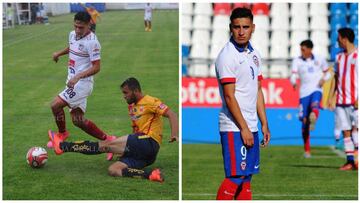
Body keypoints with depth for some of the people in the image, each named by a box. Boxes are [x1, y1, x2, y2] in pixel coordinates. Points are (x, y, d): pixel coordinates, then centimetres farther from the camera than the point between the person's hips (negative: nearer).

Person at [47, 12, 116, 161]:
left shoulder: (92, 42, -19)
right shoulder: (73, 34, 7)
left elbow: (96, 67, -20)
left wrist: (78, 77, -30)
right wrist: (59, 53, 15)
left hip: (82, 83, -9)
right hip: (73, 82, 9)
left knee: (56, 105, -15)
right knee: (78, 120, 8)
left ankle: (62, 133, 10)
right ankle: (108, 140, 16)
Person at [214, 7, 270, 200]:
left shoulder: (254, 54, 13)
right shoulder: (227, 55, -12)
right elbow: (229, 97, -15)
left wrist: (264, 124, 15)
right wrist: (244, 128, -16)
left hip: (250, 127, 8)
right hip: (234, 128, -8)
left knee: (246, 177, 10)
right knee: (234, 177, -12)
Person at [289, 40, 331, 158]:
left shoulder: (320, 59, 7)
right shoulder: (297, 61, 3)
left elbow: (327, 73, 17)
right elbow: (293, 75, -11)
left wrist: (324, 79, -6)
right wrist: (294, 83, -33)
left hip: (316, 90, 1)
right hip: (304, 92, -1)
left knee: (314, 105, -36)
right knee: (304, 121, -1)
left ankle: (313, 117, -63)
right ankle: (307, 150, 9)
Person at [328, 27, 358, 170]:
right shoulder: (339, 57, 15)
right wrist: (331, 96, 12)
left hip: (354, 101, -6)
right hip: (341, 100, 6)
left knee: (355, 129, -13)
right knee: (346, 131, 3)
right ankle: (350, 161, 3)